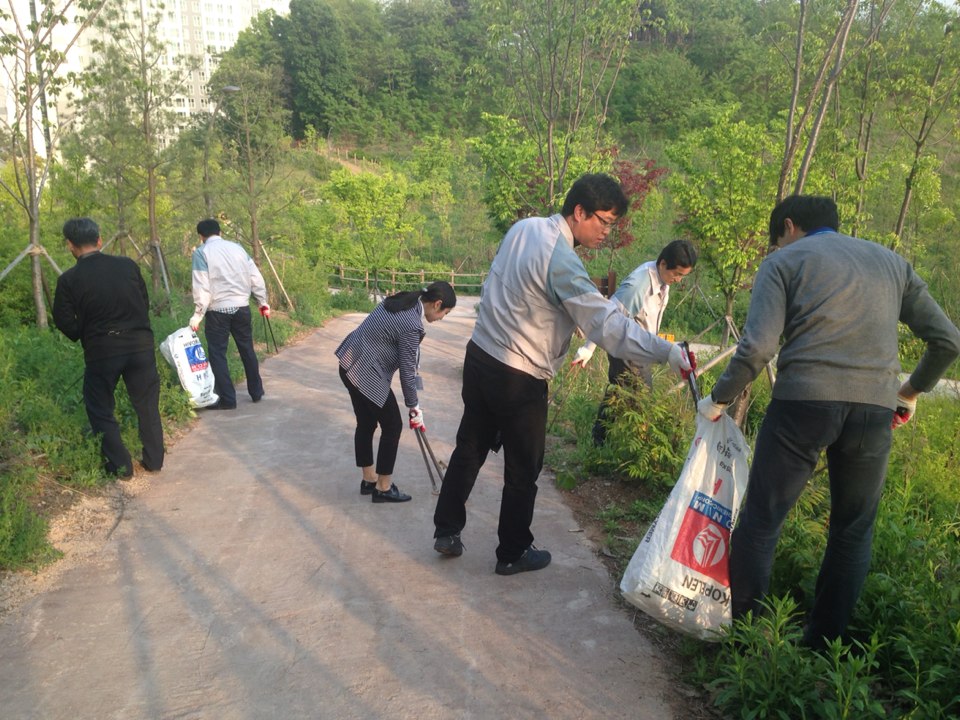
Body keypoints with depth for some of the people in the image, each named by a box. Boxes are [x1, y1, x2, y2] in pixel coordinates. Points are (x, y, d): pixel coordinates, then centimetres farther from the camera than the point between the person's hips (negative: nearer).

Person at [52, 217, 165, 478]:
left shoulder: (69, 280, -8)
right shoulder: (128, 265, -2)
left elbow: (65, 322, -4)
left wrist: (84, 337, 15)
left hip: (101, 350, -2)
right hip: (141, 344, 2)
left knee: (100, 409, 16)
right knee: (147, 405, 16)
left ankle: (120, 465, 15)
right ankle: (154, 460, 23)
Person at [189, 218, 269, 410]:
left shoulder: (201, 252, -5)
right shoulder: (237, 247, 7)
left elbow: (202, 287, -12)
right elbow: (256, 278, 7)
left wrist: (198, 315, -7)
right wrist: (263, 302, 17)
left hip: (218, 310, -4)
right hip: (241, 307, 4)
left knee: (217, 353, 5)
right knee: (247, 350, 16)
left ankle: (227, 399, 6)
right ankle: (256, 392, 25)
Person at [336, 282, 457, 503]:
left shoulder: (403, 302, 5)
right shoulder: (411, 325, -22)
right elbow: (407, 370, -16)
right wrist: (414, 405, -3)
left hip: (351, 364, 9)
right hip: (366, 374, -9)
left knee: (366, 423, 18)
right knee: (392, 426, 3)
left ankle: (369, 480, 31)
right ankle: (383, 488, 14)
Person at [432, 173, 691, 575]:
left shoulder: (525, 227, 3)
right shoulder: (562, 262, -23)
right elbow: (609, 326, -29)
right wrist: (667, 352, -28)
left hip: (480, 356, 8)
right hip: (518, 379, -8)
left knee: (469, 449, 20)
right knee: (522, 471, 10)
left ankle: (446, 531, 33)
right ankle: (513, 554, 27)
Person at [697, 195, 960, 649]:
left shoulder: (783, 261, 7)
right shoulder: (891, 262, 21)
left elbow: (758, 346, -8)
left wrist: (718, 399, 4)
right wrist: (911, 391, 31)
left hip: (803, 402, -4)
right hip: (875, 409, 4)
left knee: (760, 522, 7)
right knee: (853, 534, 16)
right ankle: (823, 645, 22)